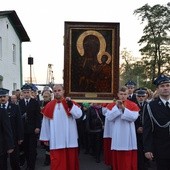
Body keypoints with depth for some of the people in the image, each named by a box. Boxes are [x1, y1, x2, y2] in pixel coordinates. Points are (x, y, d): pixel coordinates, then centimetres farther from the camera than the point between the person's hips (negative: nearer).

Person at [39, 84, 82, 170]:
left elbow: (79, 115, -14)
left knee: (70, 160, 12)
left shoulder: (71, 103, 2)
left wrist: (70, 104, -25)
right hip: (55, 140, 0)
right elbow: (45, 123, 5)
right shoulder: (49, 106, 2)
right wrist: (45, 138, 6)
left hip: (69, 139, 1)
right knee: (57, 162, 1)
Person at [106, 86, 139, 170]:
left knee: (128, 158, 3)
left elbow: (134, 117, -12)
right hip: (117, 136, 1)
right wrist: (116, 107, -14)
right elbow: (109, 117, -7)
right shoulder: (112, 105, 5)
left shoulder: (133, 105, 1)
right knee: (117, 158, 8)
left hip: (128, 136, -1)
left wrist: (124, 108, -17)